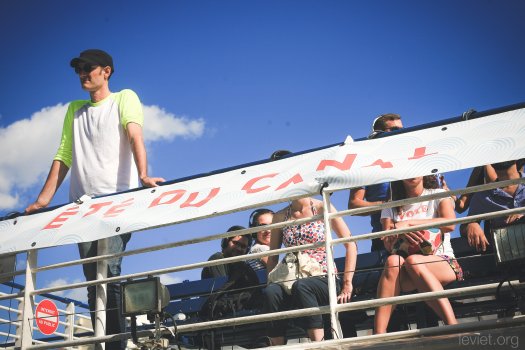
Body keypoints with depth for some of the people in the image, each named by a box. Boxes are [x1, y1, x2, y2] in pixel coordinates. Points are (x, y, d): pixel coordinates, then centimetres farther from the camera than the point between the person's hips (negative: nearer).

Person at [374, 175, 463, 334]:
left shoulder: (438, 195, 13)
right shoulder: (391, 206, 20)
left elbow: (450, 224, -10)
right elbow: (388, 245, 4)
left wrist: (408, 223, -15)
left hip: (443, 263, -2)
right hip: (406, 276, 2)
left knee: (413, 261, -36)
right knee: (393, 261, -34)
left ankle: (452, 325, -47)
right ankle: (378, 336, -46)